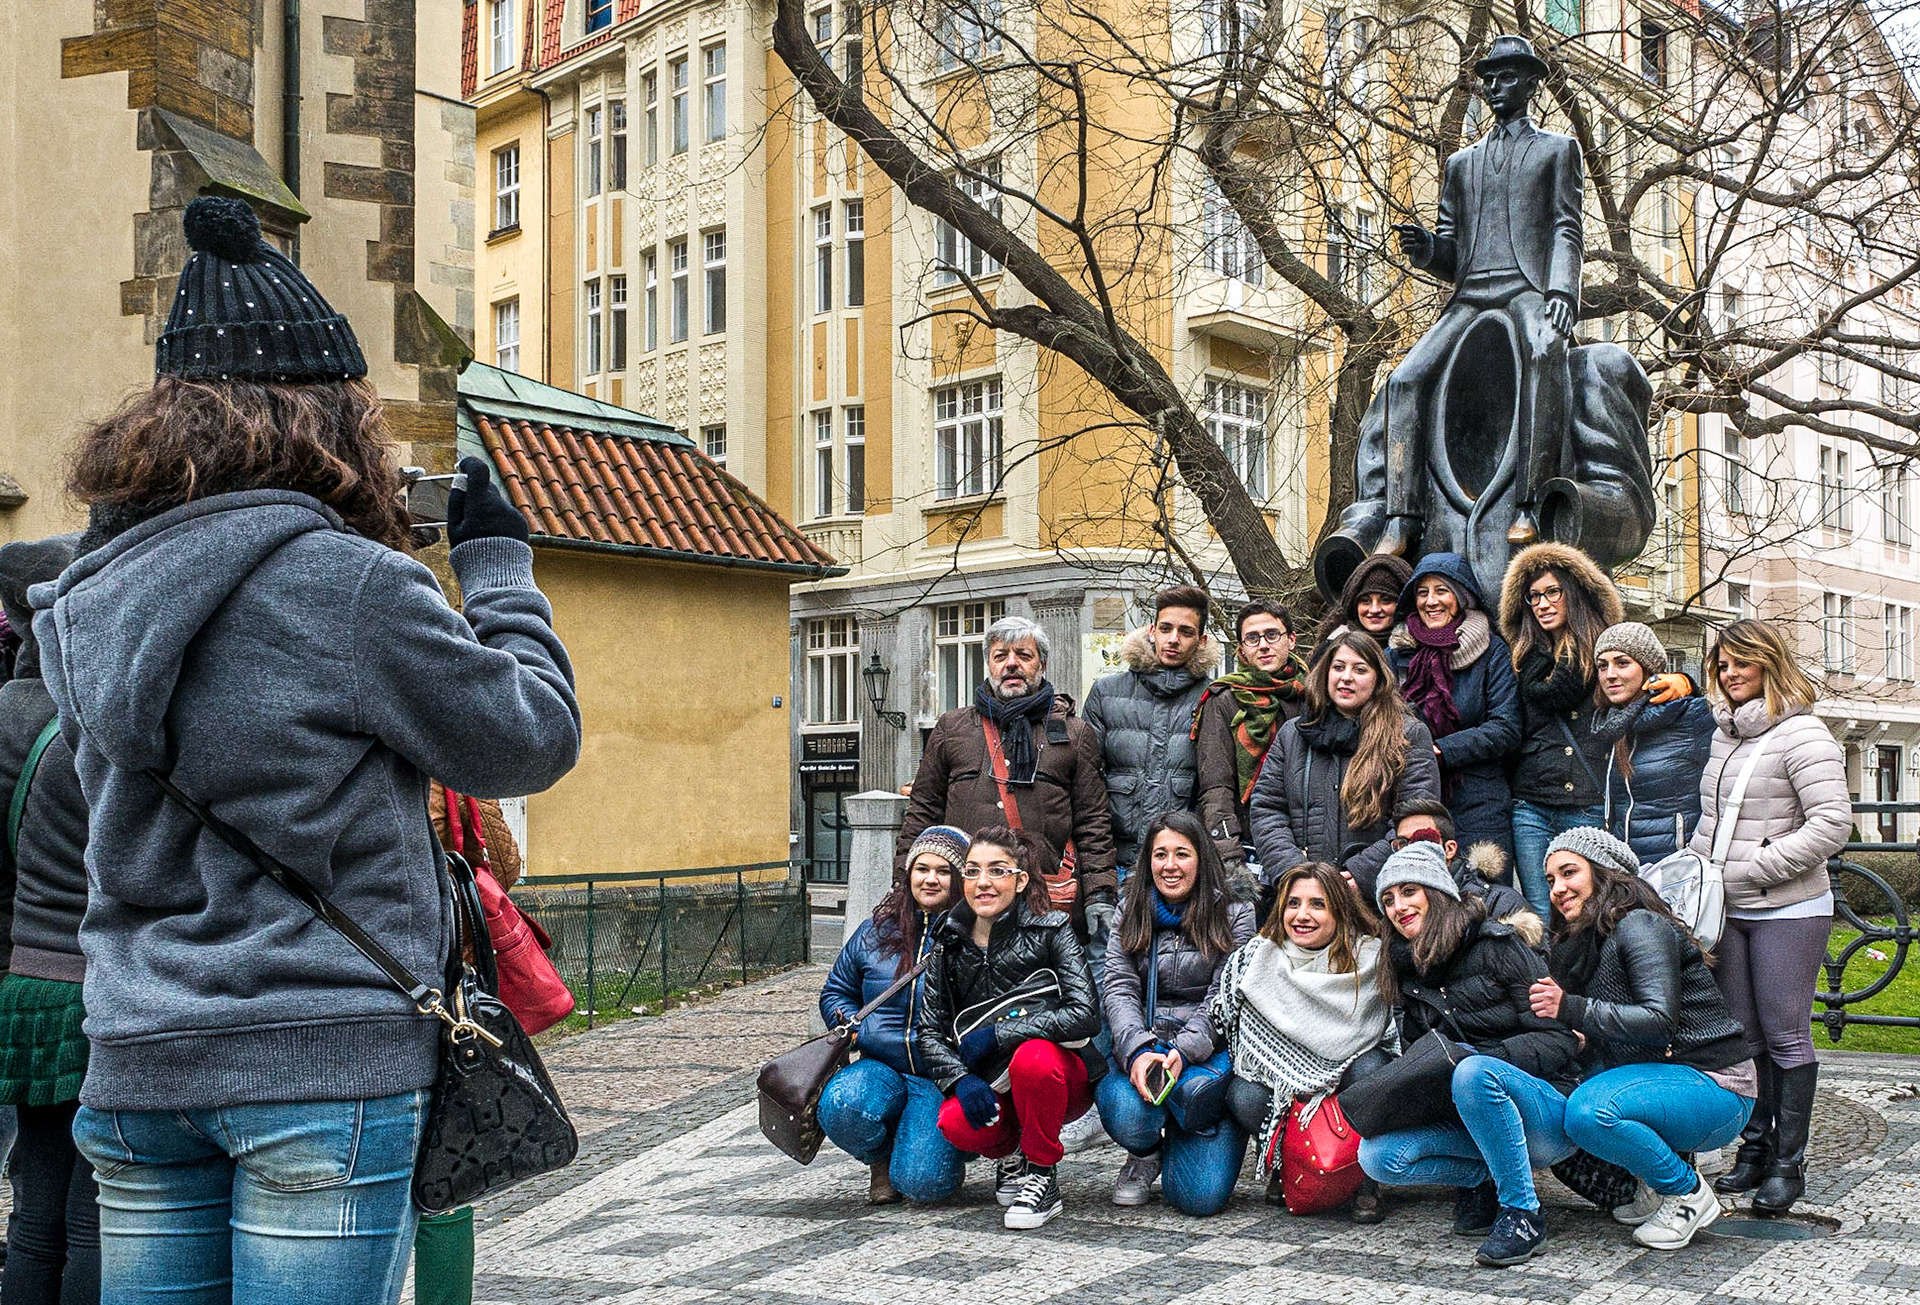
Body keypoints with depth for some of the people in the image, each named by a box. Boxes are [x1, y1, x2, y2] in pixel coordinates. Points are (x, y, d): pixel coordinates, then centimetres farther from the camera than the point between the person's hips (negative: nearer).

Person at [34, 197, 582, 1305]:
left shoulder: (95, 597, 6)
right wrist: (499, 562, 10)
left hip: (137, 1059, 7)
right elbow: (532, 740, -5)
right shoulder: (347, 586, -13)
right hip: (323, 1056, -6)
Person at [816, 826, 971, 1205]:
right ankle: (882, 1159, 5)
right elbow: (835, 992, 19)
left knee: (923, 1181, -24)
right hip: (883, 1067, 3)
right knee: (839, 1106, -31)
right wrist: (857, 1029, -1)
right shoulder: (877, 932, 9)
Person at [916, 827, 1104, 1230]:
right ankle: (1010, 1155, 7)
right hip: (991, 1085, 3)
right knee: (956, 1122, -30)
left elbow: (1084, 1015, -20)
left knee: (1032, 1058, -36)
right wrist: (959, 1077, -18)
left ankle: (1042, 1179, -12)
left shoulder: (1050, 929, -8)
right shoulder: (949, 943, 4)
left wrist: (994, 1036, -20)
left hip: (1064, 1078, -3)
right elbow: (928, 1030, 3)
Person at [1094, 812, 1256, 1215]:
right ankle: (1146, 1154, 8)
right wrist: (1137, 1051, -20)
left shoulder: (1235, 914, 4)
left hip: (1209, 1050, -2)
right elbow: (1118, 988, 0)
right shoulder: (1131, 911, 12)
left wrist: (1183, 1051, -23)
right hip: (1140, 1044, 2)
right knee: (1127, 1117, -33)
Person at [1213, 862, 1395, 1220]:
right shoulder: (1257, 957, -7)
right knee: (1243, 1097, -28)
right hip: (1279, 1090, 1)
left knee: (1369, 1067, -31)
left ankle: (1366, 1183, -10)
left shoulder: (1368, 957, -10)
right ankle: (1280, 1167, 5)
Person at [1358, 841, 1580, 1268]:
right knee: (1376, 1155, -19)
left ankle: (1523, 1212, -19)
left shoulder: (1498, 945, -6)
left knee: (1473, 1072, -37)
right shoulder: (1409, 975, 13)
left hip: (1547, 1116, -5)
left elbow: (1559, 1041, -12)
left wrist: (1475, 1057, -24)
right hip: (1469, 1121, 5)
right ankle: (1484, 1179, 3)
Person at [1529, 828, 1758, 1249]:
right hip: (1662, 1075, 10)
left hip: (1714, 1088, -10)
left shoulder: (1639, 926, -15)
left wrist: (1571, 1009, -27)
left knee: (1590, 1113, -30)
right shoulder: (1589, 939, 14)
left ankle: (1688, 1193, -6)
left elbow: (1659, 1021, -26)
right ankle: (1657, 1187, 9)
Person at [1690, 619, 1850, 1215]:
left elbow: (1833, 824, -19)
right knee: (1745, 1035, 11)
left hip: (1788, 911, -7)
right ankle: (1756, 1147, 22)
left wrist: (1752, 867, -18)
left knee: (1786, 1036, 1)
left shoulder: (1801, 733, -12)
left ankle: (1788, 1163, 10)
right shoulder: (1724, 735, 11)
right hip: (1728, 911, 7)